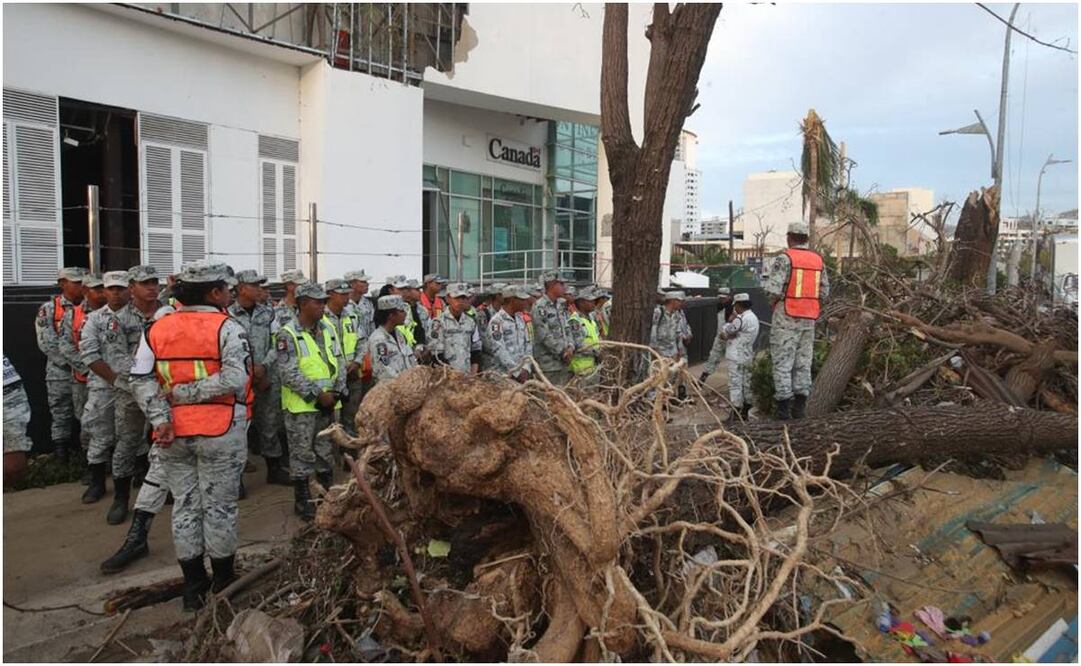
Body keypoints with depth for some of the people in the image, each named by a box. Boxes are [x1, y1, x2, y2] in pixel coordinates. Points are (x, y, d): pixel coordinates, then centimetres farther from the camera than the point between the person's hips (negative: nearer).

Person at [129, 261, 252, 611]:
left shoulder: (157, 329, 4)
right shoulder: (227, 328, -12)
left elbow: (141, 380, -3)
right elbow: (234, 380, -23)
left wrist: (161, 418, -10)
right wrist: (186, 393, -15)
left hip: (174, 433, 5)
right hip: (220, 432, -4)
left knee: (185, 505, 15)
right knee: (219, 506, 8)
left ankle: (193, 586, 25)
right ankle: (224, 583, 22)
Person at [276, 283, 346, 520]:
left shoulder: (328, 329, 8)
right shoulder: (288, 334, -11)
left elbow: (339, 362, 10)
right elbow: (289, 374, -16)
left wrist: (336, 391, -3)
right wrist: (317, 395, -17)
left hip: (329, 403, 6)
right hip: (301, 406, -6)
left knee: (326, 452, 15)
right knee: (302, 454, 3)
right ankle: (302, 501, 15)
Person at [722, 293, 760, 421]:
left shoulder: (741, 318, -18)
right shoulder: (754, 318, 13)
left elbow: (726, 331, -11)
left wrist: (730, 320, 3)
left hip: (736, 357, -9)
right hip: (748, 356, 9)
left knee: (735, 384, -5)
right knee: (747, 384, 12)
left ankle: (735, 414, -4)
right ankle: (745, 412, 19)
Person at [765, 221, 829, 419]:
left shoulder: (783, 258, -10)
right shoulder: (818, 260, 9)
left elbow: (774, 289, -17)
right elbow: (824, 292, 8)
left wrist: (773, 305, 1)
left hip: (786, 316, -5)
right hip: (809, 317, 5)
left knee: (782, 361, -1)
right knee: (803, 361, 11)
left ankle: (783, 407, -2)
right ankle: (800, 406, 13)